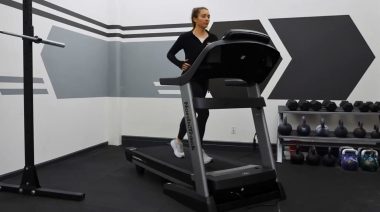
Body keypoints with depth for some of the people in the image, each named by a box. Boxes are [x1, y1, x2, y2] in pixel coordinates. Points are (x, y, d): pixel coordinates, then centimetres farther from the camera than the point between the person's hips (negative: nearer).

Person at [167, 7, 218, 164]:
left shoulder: (213, 39, 7)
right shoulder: (186, 37, -4)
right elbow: (170, 54, 1)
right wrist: (181, 64, -16)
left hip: (204, 79, 5)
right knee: (203, 111, -18)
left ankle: (177, 141, 35)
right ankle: (198, 150, -5)